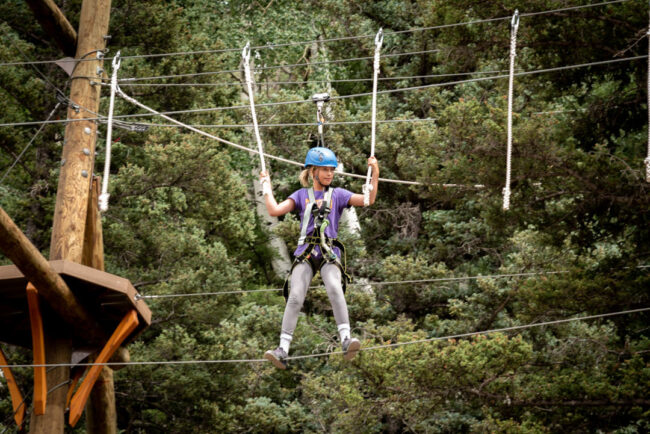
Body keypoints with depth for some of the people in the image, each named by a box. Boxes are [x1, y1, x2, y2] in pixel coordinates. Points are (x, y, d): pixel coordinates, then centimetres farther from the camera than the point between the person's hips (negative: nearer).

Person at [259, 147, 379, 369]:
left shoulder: (337, 194, 17)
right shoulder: (301, 195, 18)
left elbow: (368, 200, 7)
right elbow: (275, 211, 6)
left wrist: (375, 175, -1)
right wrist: (267, 187, 14)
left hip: (330, 252, -1)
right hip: (305, 251, 1)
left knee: (335, 288, -30)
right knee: (295, 296, -17)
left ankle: (346, 341, -38)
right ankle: (283, 350, -20)